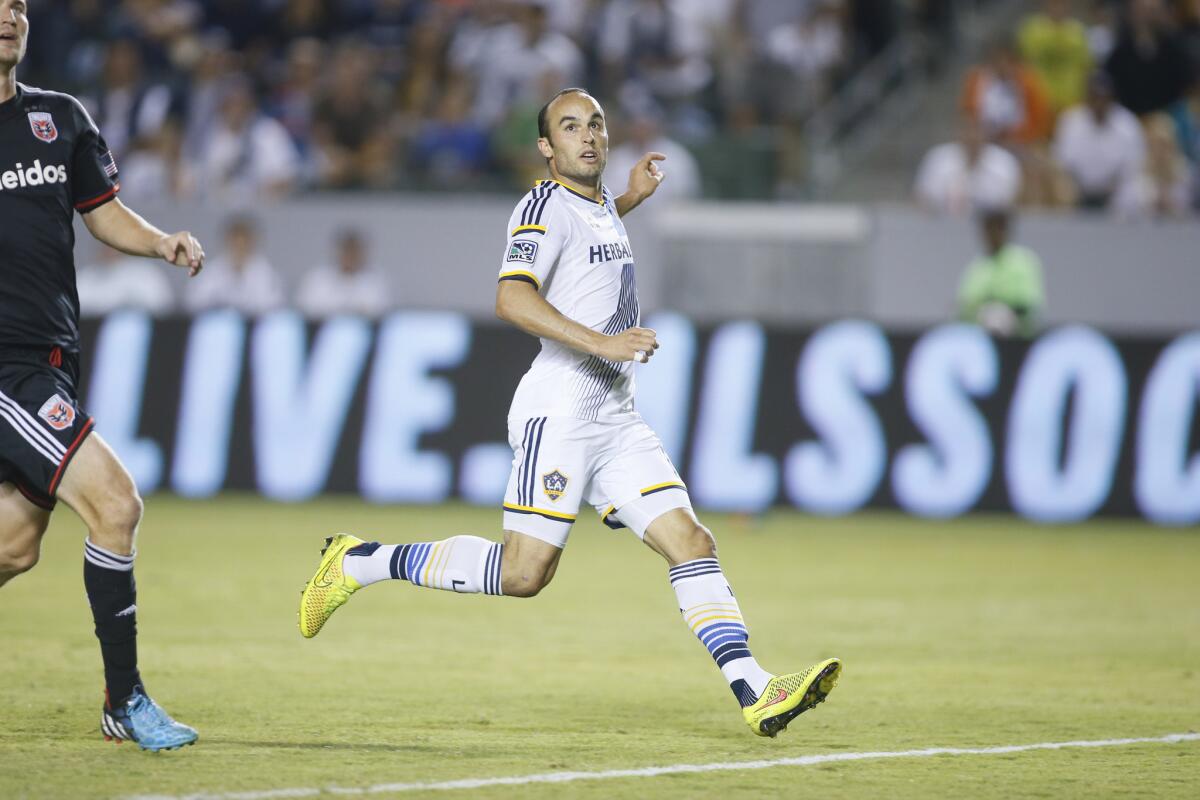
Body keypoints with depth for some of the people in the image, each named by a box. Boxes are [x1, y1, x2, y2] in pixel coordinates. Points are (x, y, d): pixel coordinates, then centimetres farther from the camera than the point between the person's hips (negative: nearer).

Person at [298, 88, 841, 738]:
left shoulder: (601, 204, 19)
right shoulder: (545, 204, -8)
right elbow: (512, 299, -23)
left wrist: (633, 197, 32)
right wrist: (601, 342, -29)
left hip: (616, 417, 8)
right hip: (558, 410, -8)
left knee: (690, 543, -5)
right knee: (523, 574, -11)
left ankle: (755, 692, -11)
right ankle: (359, 562, 3)